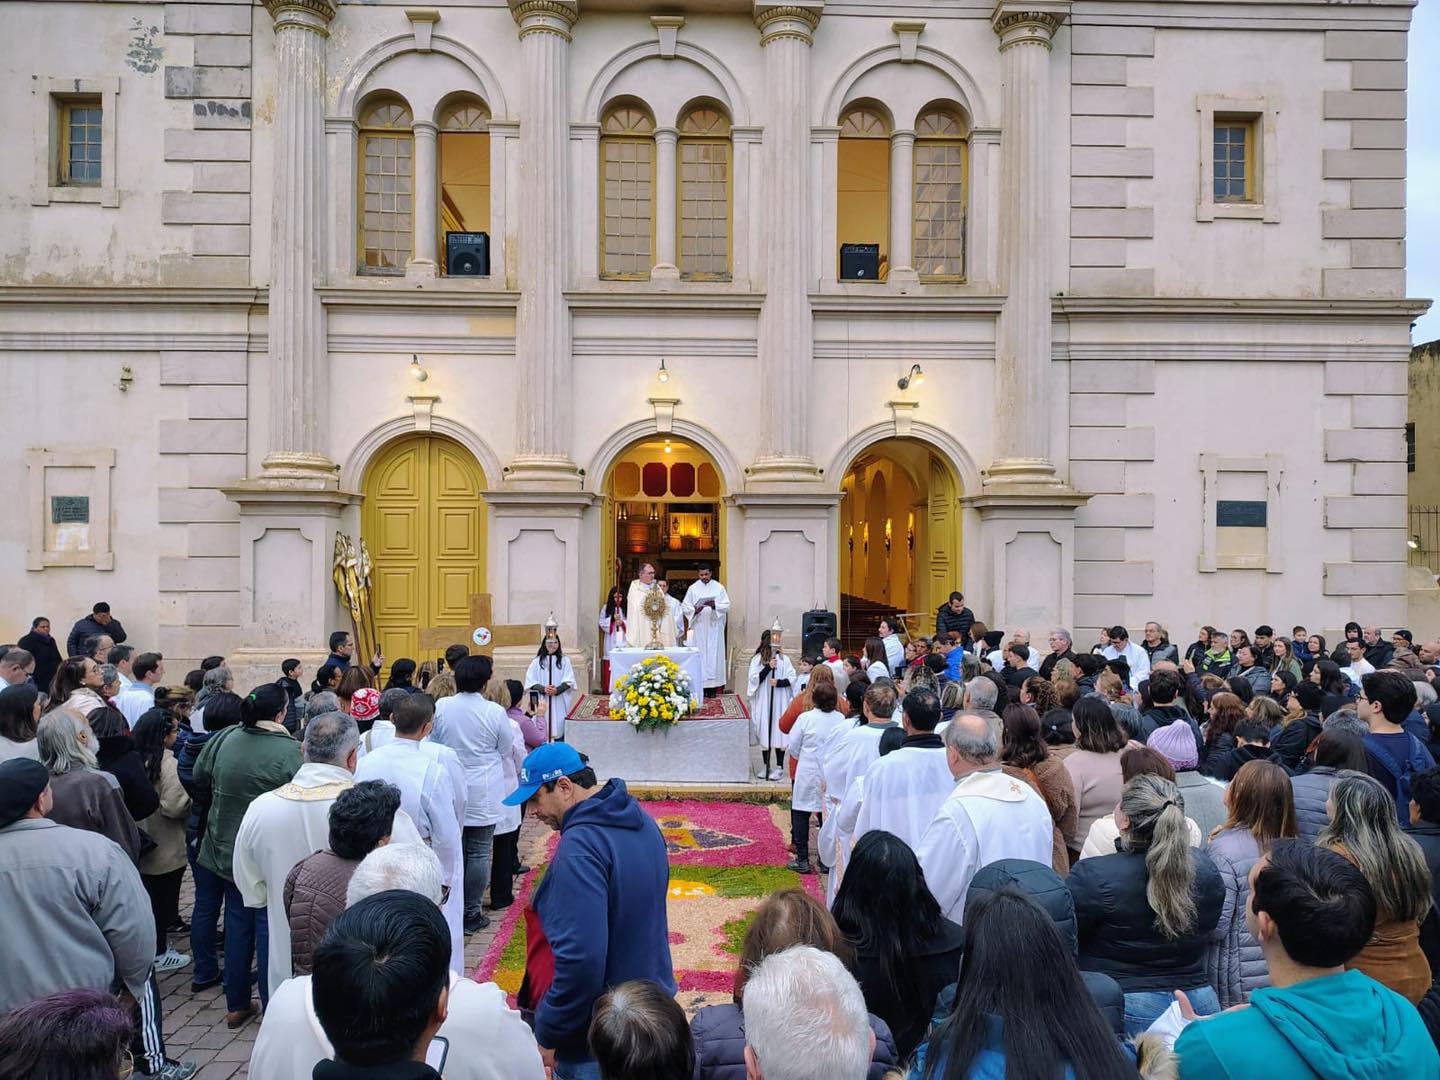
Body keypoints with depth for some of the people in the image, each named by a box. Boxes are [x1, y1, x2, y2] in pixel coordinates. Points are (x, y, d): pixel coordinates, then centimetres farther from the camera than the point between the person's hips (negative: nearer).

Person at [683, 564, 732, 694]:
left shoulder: (719, 588, 5)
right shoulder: (693, 588, 7)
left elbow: (727, 605, 0)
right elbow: (686, 607, 4)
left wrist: (714, 605, -17)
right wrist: (695, 610, -15)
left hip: (714, 627, -1)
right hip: (698, 626, 1)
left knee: (715, 653, -2)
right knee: (699, 654, -2)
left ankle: (718, 684, -1)